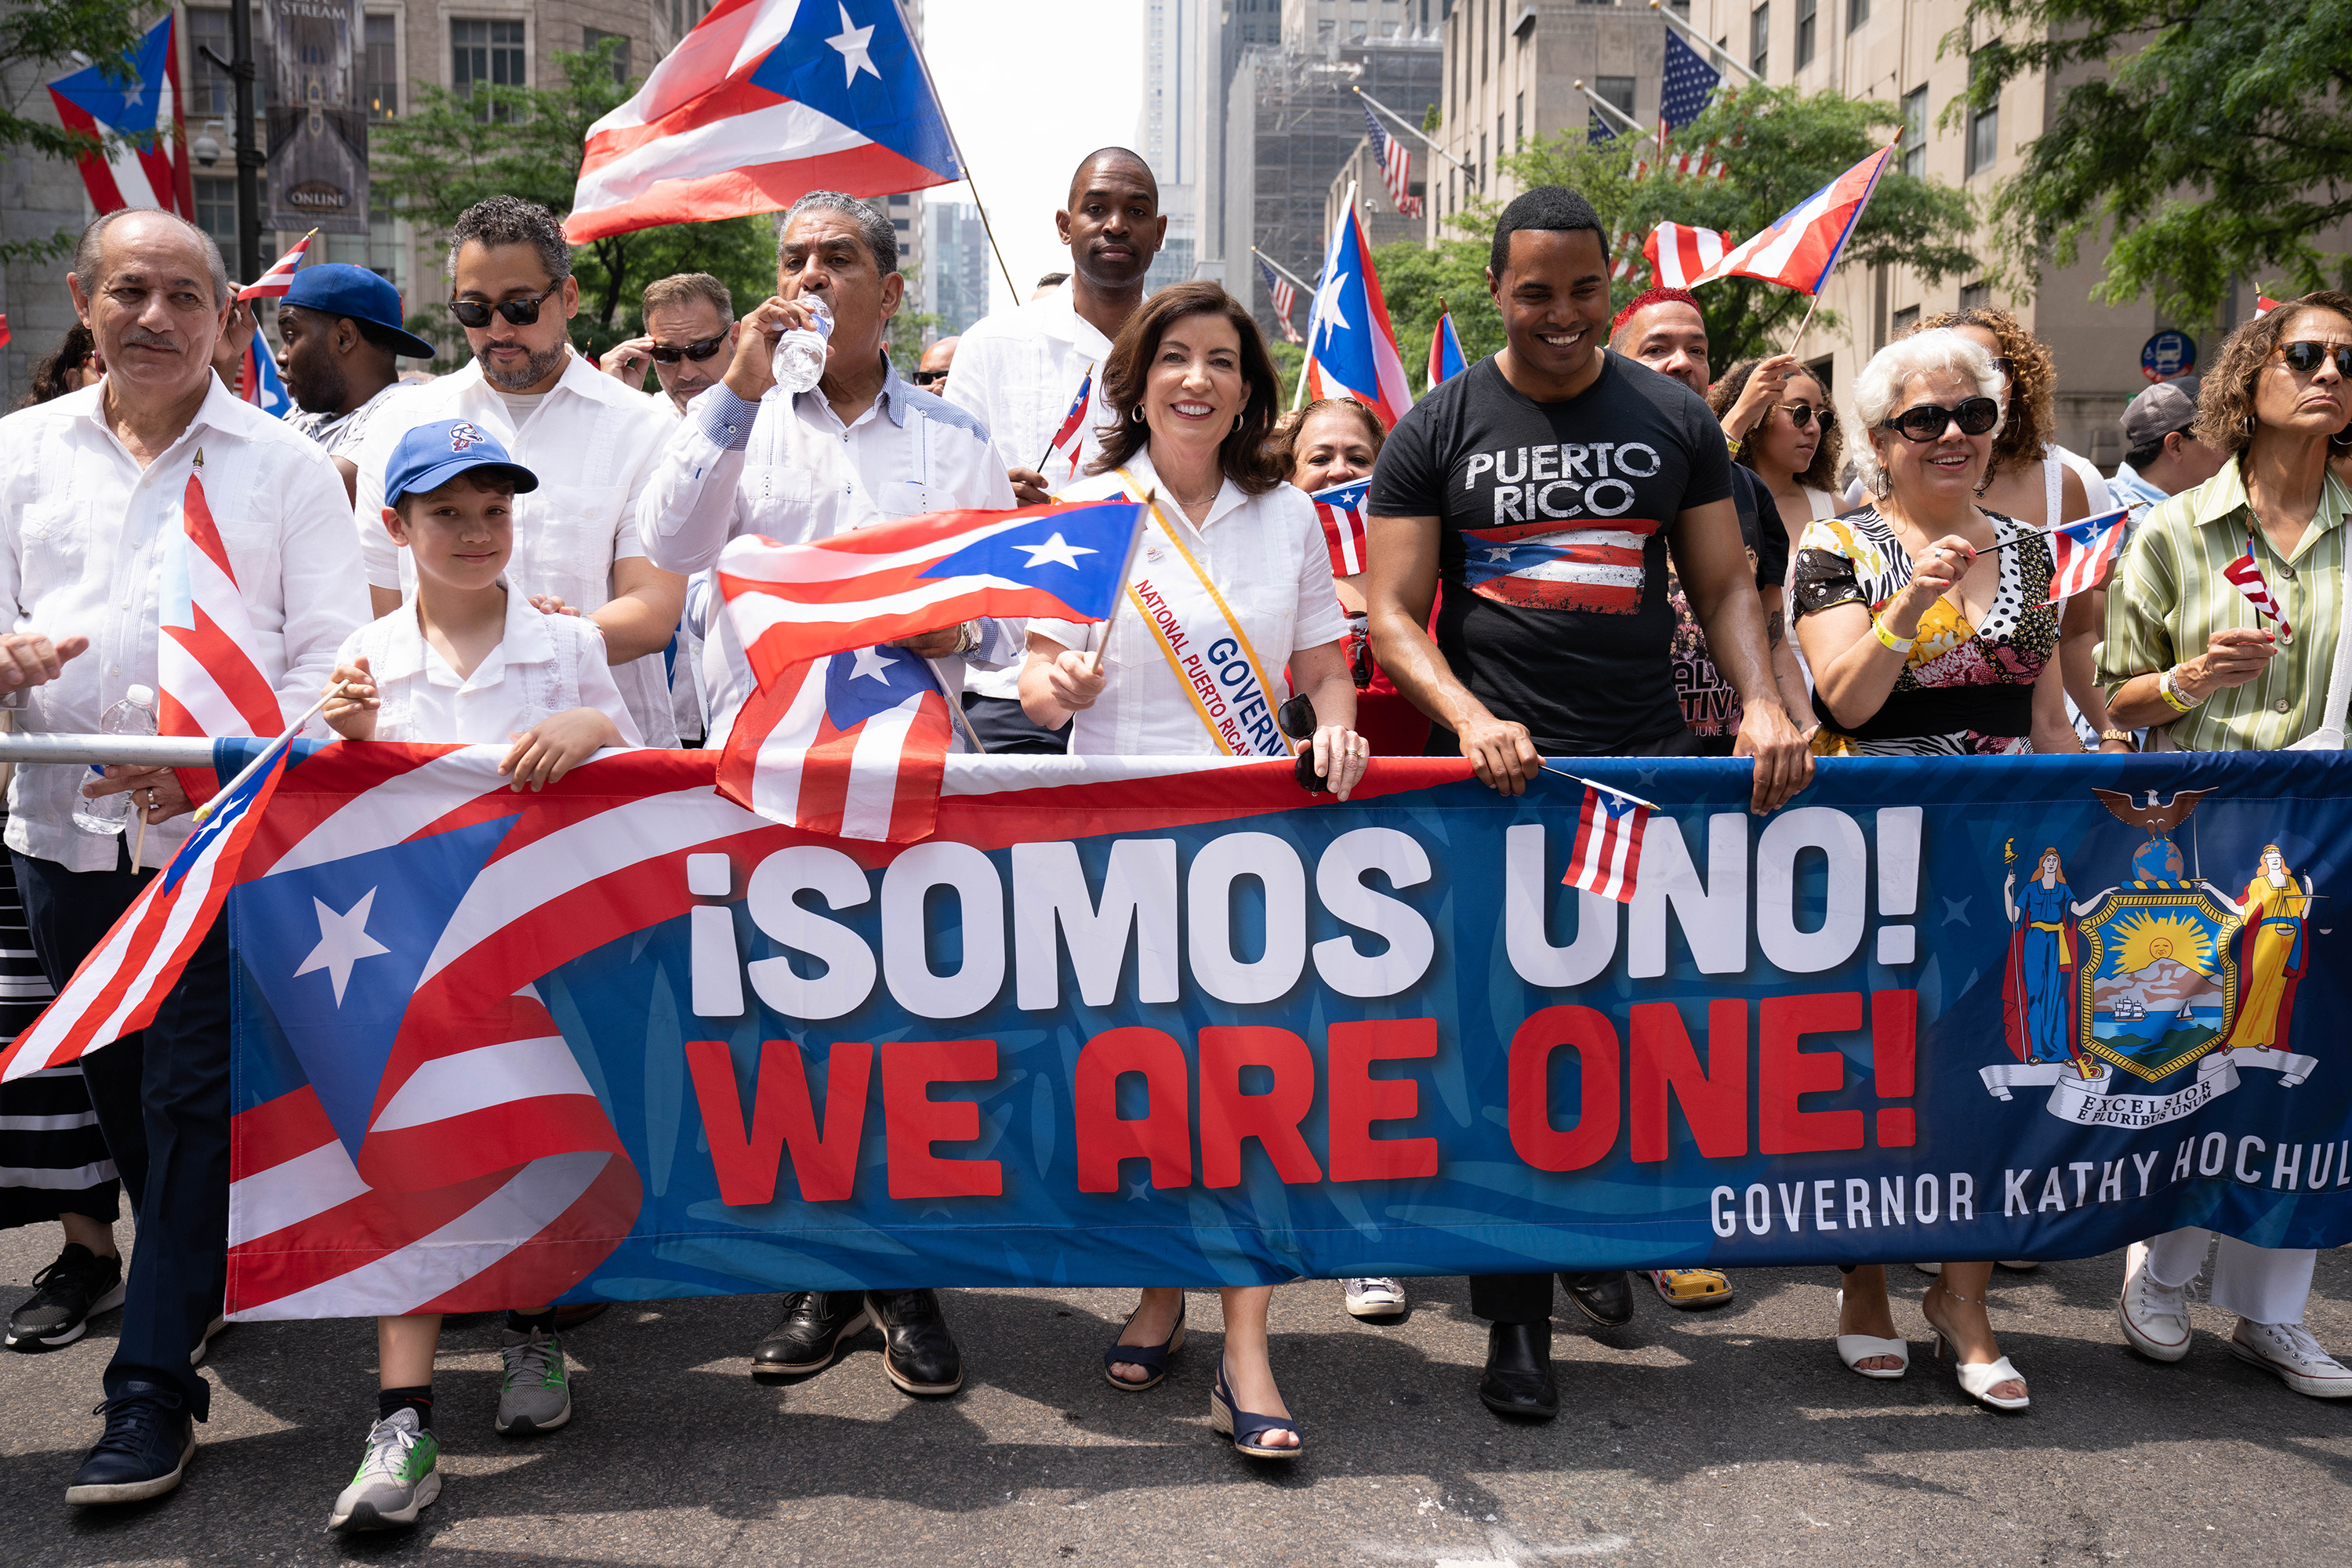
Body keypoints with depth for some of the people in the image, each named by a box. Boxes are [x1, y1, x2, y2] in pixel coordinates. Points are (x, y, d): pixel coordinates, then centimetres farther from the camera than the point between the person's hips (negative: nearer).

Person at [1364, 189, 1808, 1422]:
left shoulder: (1674, 420, 11)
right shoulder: (1438, 431, 5)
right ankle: (1515, 1319, 11)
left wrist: (1763, 703, -7)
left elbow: (1723, 586, 11)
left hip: (1655, 763, 2)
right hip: (1497, 771, -2)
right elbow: (1392, 614, 0)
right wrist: (1469, 717, -17)